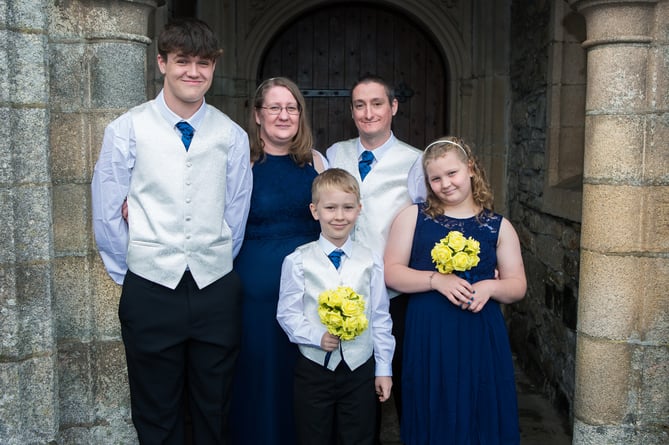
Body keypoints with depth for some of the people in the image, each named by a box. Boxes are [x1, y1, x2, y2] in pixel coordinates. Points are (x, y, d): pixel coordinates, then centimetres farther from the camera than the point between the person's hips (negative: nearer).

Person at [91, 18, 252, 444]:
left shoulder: (232, 136, 1)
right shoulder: (128, 130, -4)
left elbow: (235, 215, 7)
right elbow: (108, 213, 1)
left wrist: (216, 267, 9)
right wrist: (129, 276, 6)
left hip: (216, 291, 2)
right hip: (150, 292, -1)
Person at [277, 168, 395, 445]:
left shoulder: (371, 261, 0)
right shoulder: (298, 261, -7)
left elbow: (380, 318, 4)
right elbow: (287, 313, -4)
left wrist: (383, 369, 5)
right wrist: (317, 337, -20)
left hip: (360, 369, 2)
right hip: (314, 368, -1)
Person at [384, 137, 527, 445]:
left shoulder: (498, 226, 8)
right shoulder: (413, 217, 4)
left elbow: (518, 285, 9)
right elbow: (391, 272, -1)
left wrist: (491, 287, -11)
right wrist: (437, 280, -14)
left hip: (481, 337, 1)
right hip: (428, 337, -1)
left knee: (480, 416, 7)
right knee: (433, 419, 6)